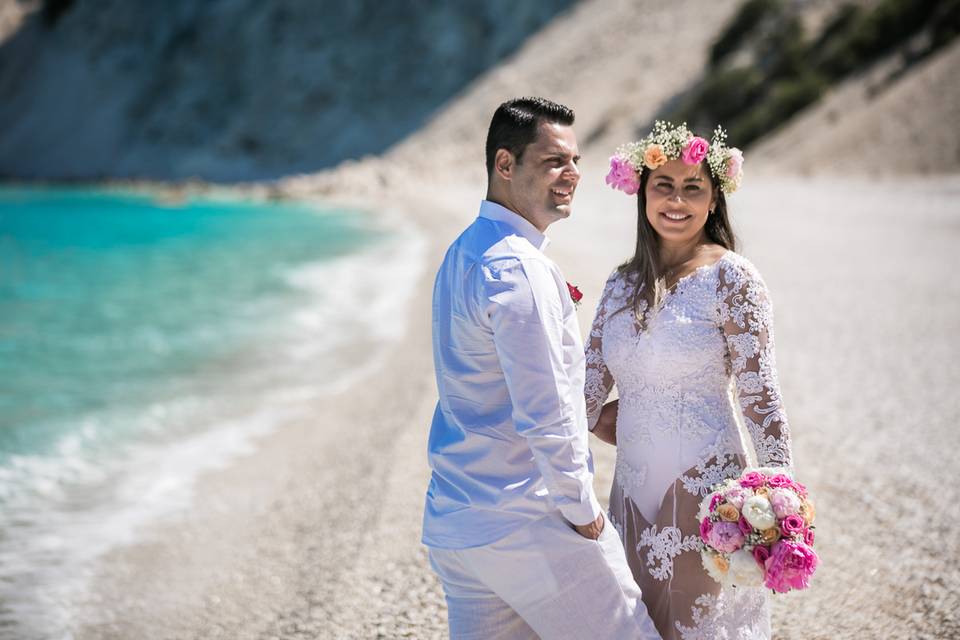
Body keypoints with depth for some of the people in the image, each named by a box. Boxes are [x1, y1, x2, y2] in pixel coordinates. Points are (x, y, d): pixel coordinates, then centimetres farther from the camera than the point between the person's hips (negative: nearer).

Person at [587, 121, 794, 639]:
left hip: (704, 486, -5)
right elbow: (589, 386, 12)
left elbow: (759, 396, -10)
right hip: (634, 488, 5)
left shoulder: (730, 278, -8)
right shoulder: (623, 283, 8)